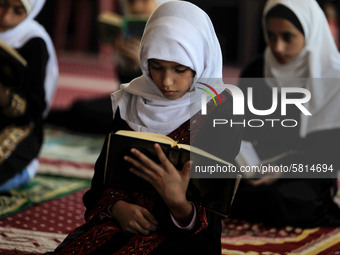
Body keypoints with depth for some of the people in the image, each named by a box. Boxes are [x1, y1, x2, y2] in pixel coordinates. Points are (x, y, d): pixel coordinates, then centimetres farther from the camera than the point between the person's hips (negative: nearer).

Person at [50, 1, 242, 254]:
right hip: (124, 223, 4)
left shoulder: (221, 112, -4)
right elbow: (102, 176, 11)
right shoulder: (132, 102, 10)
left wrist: (179, 203, -32)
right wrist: (117, 207, -11)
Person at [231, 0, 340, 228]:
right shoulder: (255, 73, 8)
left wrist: (285, 169, -23)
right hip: (261, 167, 5)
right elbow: (242, 130, 11)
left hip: (310, 176, -4)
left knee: (273, 198, -37)